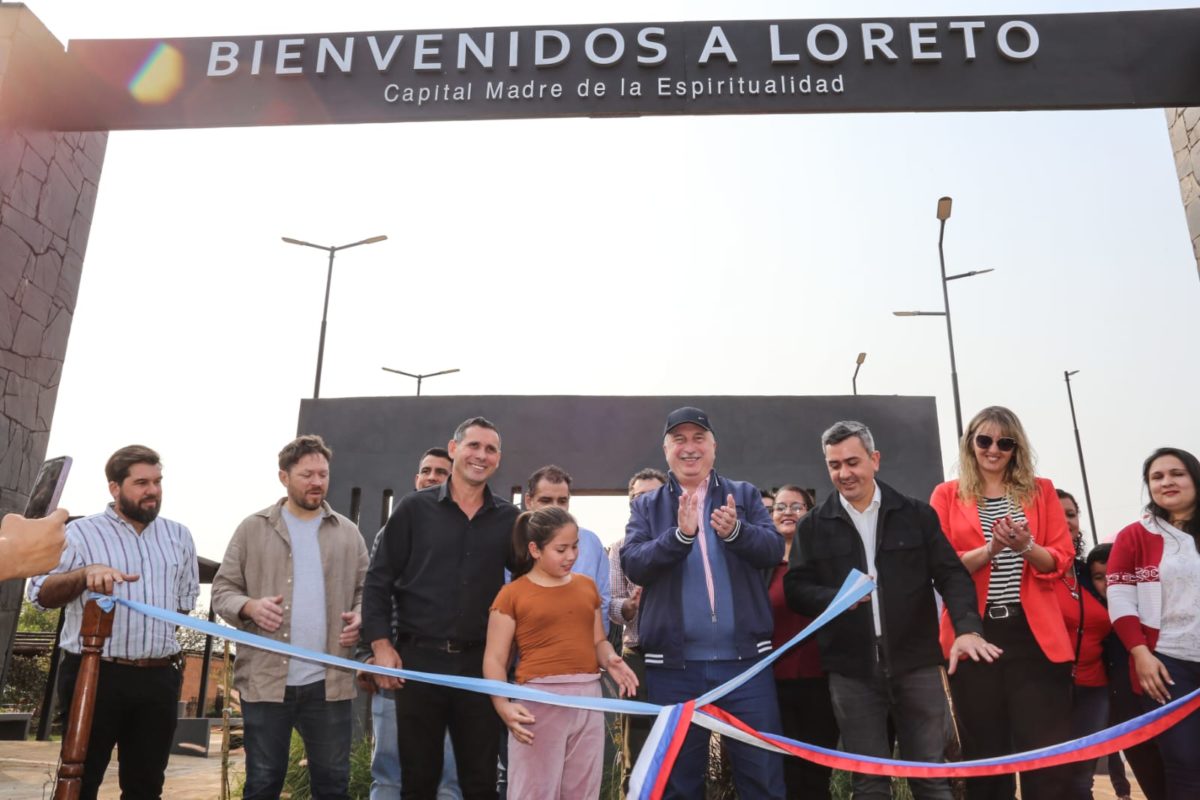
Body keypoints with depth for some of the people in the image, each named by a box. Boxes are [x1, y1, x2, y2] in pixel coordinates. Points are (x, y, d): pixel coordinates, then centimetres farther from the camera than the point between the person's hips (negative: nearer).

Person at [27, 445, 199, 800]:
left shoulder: (179, 536, 10)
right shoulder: (81, 532, -2)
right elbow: (41, 594, -10)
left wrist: (158, 633, 9)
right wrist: (84, 574, -27)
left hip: (159, 679, 4)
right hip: (94, 676, -3)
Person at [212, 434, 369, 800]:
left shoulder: (348, 533, 9)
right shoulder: (253, 528, 3)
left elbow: (365, 589, 13)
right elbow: (223, 590, 4)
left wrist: (360, 616, -8)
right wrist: (250, 606, -16)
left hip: (329, 681, 2)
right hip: (266, 680, -1)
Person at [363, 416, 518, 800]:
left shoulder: (508, 519, 5)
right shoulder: (414, 508, 0)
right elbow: (379, 579, 1)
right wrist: (380, 644, -5)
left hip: (480, 663, 1)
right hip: (419, 659, -1)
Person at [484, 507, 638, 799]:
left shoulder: (586, 585, 13)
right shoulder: (513, 593, -1)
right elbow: (495, 659, -3)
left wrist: (611, 661, -4)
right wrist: (503, 705, -17)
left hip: (588, 698, 5)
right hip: (539, 699, -4)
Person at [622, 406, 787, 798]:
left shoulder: (745, 495, 8)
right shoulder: (646, 506, 6)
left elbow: (773, 549, -5)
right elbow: (633, 564, -8)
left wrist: (736, 531, -25)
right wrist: (680, 534, -24)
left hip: (745, 659, 0)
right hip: (673, 665, 0)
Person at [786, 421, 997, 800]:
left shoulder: (917, 515, 5)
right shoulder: (812, 526, 4)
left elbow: (951, 574, 1)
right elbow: (796, 589, 0)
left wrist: (967, 627, -17)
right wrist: (839, 597, -20)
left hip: (916, 663, 0)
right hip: (851, 670, 0)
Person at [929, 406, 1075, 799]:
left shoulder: (1041, 491, 9)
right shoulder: (947, 495, 5)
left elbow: (1061, 561, 4)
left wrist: (1026, 547, -16)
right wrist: (989, 550, -18)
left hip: (1034, 634, 1)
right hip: (974, 634, 0)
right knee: (984, 751, 10)